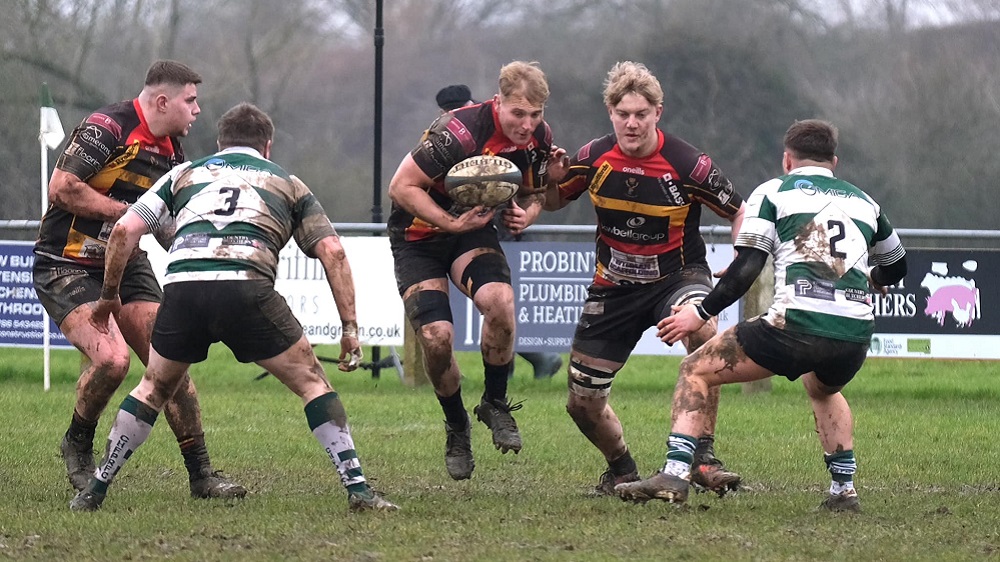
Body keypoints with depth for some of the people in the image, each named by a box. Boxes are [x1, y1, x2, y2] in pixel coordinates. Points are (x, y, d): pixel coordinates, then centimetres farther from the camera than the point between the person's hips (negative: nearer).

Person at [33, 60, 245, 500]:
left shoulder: (172, 151, 8)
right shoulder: (108, 128, -18)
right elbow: (61, 188, -23)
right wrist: (128, 211, -18)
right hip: (66, 266, -8)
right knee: (112, 357, -25)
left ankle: (200, 474, 6)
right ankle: (77, 445, 2)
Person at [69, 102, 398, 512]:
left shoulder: (185, 174, 29)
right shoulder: (287, 183, 26)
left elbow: (125, 230, 19)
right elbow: (332, 251, 14)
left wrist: (109, 294, 31)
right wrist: (350, 328, 13)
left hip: (181, 287, 2)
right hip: (246, 289, -2)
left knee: (155, 387, 25)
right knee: (311, 381, 14)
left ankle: (93, 492, 25)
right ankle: (357, 488, 4)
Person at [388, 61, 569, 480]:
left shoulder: (539, 138, -9)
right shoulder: (461, 132, -29)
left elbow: (533, 192, 10)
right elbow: (401, 186, -23)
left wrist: (525, 214, -13)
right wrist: (451, 223, -31)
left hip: (473, 231, 4)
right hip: (418, 236, -4)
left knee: (499, 299, -28)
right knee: (437, 337, -18)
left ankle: (495, 405, -5)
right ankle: (456, 427, 10)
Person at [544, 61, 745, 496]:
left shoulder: (686, 164, -18)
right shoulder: (594, 158, -7)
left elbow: (740, 214, -6)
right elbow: (552, 201, 11)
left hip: (677, 276, -4)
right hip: (614, 285, 4)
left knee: (703, 331, -39)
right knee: (582, 402, 2)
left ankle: (704, 457, -33)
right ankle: (622, 472, 33)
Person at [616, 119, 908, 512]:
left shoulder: (774, 191, 12)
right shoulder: (863, 202, 24)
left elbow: (746, 268, 0)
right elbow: (896, 265, 39)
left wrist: (701, 313, 6)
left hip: (795, 325, -5)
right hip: (856, 331, 5)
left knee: (696, 371, 11)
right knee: (823, 390, 39)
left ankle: (675, 473, -4)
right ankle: (844, 489, 27)